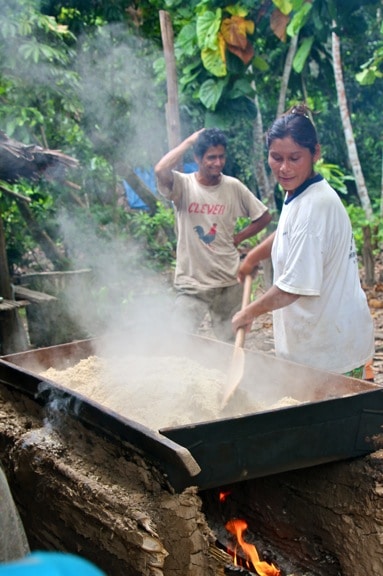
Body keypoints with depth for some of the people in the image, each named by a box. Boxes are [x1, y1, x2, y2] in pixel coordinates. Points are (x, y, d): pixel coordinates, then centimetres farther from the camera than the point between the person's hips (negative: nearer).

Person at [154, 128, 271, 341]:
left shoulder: (233, 187, -2)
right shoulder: (183, 185, -8)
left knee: (231, 344, 14)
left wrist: (238, 238, 1)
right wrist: (189, 141, -18)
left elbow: (264, 216, 8)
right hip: (191, 283, -2)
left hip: (229, 282, 2)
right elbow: (161, 171, -30)